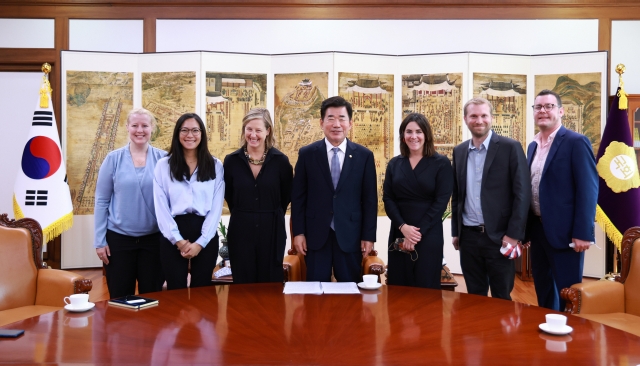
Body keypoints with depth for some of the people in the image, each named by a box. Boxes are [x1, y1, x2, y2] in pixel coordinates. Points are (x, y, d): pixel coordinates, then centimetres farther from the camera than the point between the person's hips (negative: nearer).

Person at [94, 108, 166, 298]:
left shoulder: (163, 159, -1)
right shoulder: (113, 159, -2)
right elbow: (101, 201, 0)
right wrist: (99, 240, -4)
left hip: (153, 238, 1)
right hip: (119, 238, 0)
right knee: (120, 298, 10)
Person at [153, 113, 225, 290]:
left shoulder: (215, 166, 5)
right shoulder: (164, 165, 4)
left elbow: (216, 207, 0)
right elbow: (161, 207, -1)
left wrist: (200, 242, -9)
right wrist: (178, 240, -10)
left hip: (205, 235, 1)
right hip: (173, 235, 0)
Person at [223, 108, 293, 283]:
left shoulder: (280, 160, -5)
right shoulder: (232, 160, -2)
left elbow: (287, 195, 8)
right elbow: (228, 195, 11)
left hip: (272, 230, -1)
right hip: (240, 230, 1)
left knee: (271, 284, 9)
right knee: (243, 284, 9)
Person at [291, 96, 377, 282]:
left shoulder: (364, 155, 1)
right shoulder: (307, 154, 1)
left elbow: (370, 199, 2)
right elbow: (298, 196, 3)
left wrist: (369, 236, -1)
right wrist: (298, 232, -2)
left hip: (350, 235, 0)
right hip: (316, 235, 0)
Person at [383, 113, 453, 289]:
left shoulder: (441, 163, -1)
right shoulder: (394, 164, 9)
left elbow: (441, 201, -8)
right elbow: (387, 198, 3)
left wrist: (419, 231, -13)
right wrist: (403, 227, -12)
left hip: (429, 235, -3)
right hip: (399, 234, 3)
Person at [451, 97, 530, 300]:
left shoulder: (510, 147, -5)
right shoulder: (459, 151, 9)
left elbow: (522, 193, -8)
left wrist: (513, 234, -13)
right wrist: (455, 231, 11)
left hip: (499, 236, -4)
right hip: (468, 237, 4)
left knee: (501, 299, 6)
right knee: (474, 298, 13)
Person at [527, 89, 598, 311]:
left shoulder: (576, 142, -9)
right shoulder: (533, 146, 13)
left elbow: (588, 189, -14)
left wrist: (583, 233, -19)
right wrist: (525, 228, 13)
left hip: (564, 231, -7)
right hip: (537, 230, 7)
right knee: (543, 293, 17)